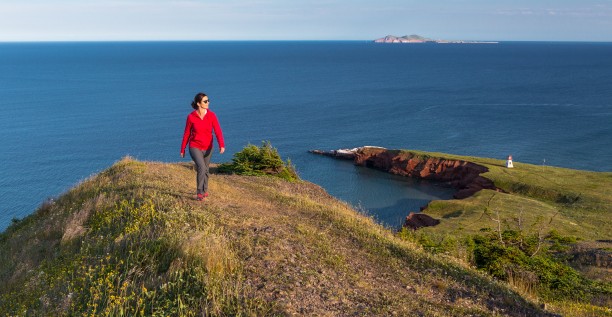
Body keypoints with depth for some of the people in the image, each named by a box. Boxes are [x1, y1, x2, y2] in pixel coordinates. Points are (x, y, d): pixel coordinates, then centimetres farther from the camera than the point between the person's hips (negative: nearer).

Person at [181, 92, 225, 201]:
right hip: (195, 147, -3)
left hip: (207, 148, 3)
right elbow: (187, 134, -1)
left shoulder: (212, 115, -9)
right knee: (201, 168, -22)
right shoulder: (191, 117, -11)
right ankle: (199, 193, -7)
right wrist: (182, 149, 5)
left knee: (205, 170, 17)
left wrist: (222, 145, -33)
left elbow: (218, 131, -17)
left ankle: (204, 190, 42)